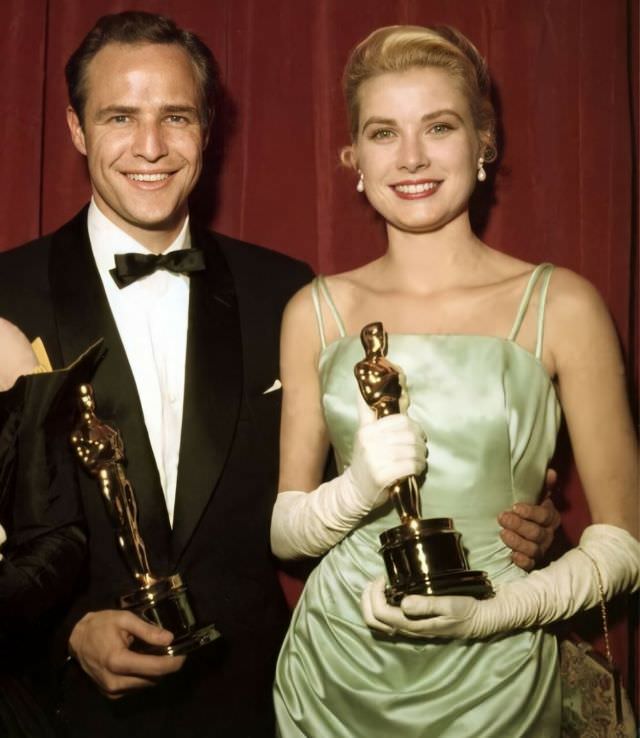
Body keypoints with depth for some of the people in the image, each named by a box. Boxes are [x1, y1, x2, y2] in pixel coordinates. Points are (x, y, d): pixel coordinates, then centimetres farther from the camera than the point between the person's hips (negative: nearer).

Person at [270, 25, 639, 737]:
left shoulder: (560, 304, -7)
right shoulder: (316, 311, 0)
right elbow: (285, 532, 4)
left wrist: (492, 612, -18)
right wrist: (358, 487, -16)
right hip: (333, 677, 2)